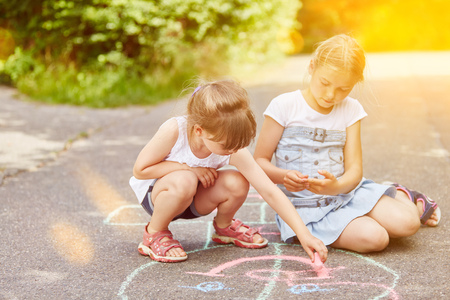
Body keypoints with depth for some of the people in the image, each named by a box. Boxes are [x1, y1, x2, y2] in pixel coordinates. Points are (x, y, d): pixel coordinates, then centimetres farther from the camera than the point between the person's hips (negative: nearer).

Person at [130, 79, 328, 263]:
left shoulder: (234, 151, -25)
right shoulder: (174, 130, -33)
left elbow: (270, 192, -26)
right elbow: (140, 170, -22)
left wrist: (304, 235, -32)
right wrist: (189, 168, -27)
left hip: (193, 200, 3)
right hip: (154, 194, -3)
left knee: (237, 183, -27)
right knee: (184, 181, -40)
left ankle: (224, 226, 8)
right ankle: (154, 234, -9)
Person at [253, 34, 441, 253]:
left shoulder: (351, 110, 3)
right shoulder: (284, 106, -8)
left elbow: (354, 169, -2)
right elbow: (260, 161, -5)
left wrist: (336, 186, -25)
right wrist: (282, 176, -27)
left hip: (345, 192, 4)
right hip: (305, 207, -4)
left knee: (406, 223, -17)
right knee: (374, 238, -27)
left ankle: (402, 197, 19)